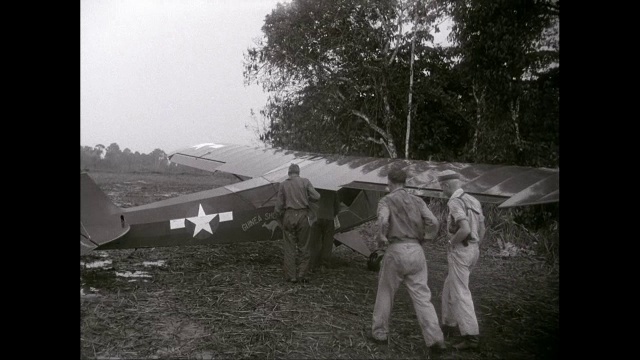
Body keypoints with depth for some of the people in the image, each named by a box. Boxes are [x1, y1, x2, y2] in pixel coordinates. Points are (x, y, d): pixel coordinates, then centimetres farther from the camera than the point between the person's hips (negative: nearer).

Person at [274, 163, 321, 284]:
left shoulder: (283, 184, 5)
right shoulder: (305, 181, 2)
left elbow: (279, 204, 3)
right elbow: (316, 196, -4)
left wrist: (279, 217, 14)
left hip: (289, 216, 1)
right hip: (303, 215, -1)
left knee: (289, 247, 8)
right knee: (303, 247, 9)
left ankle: (290, 276, 8)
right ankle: (302, 275, 10)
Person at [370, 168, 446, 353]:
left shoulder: (386, 200, -1)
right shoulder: (417, 200, 11)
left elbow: (383, 221, -21)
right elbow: (433, 223, 0)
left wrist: (381, 238, -4)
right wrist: (421, 239, 12)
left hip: (396, 251, -3)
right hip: (416, 251, 3)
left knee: (385, 293, 14)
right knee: (422, 296, 6)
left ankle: (380, 332, 26)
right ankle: (435, 338, -1)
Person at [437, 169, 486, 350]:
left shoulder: (455, 203, -18)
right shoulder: (474, 201, 11)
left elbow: (465, 230, -31)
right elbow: (481, 231, 16)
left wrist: (451, 244, -12)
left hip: (459, 253, -9)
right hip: (472, 252, 9)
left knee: (460, 295, -5)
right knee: (449, 288, 23)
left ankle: (471, 337, -6)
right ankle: (449, 324, 32)